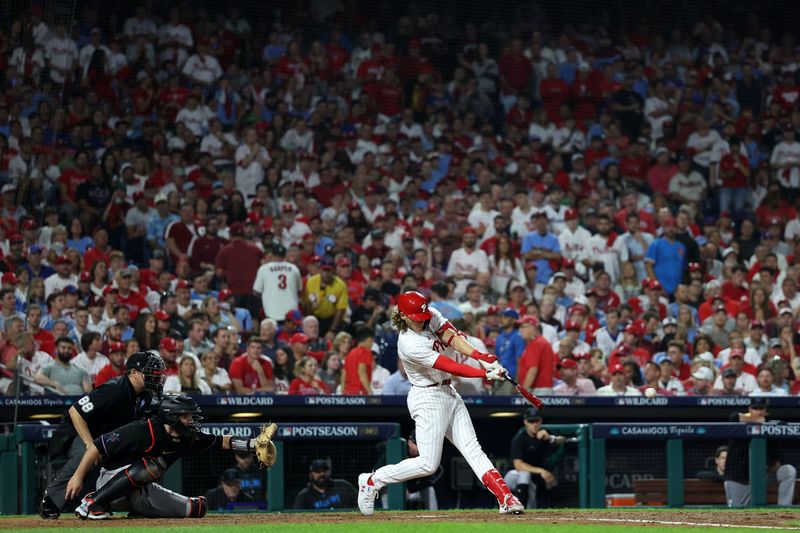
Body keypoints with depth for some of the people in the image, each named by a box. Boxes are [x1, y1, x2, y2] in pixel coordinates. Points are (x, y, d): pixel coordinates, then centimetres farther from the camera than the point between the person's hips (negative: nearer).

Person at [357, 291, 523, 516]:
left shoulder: (432, 317, 0)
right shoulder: (409, 345, -24)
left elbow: (451, 337, -11)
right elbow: (451, 368, -24)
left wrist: (479, 356, -27)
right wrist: (486, 374, -26)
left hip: (449, 394, 8)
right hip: (428, 399, -8)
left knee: (473, 450, 0)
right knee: (428, 464, -7)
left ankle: (506, 499, -8)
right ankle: (372, 481, 8)